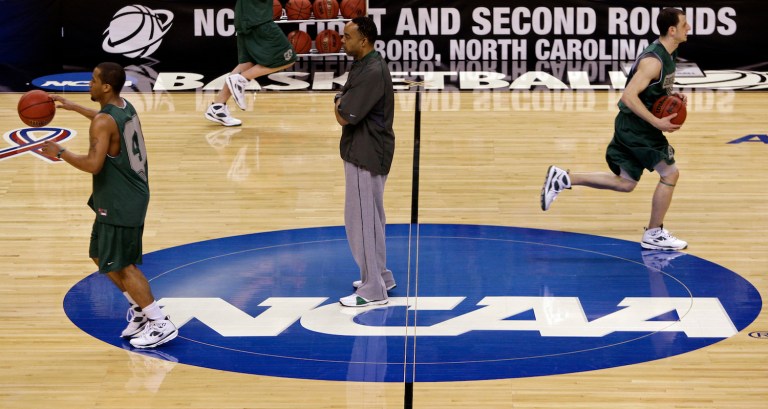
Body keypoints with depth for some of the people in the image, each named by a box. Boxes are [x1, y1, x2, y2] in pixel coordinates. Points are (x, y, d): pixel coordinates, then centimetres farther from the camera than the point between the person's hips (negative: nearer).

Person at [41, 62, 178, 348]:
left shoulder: (104, 122, -22)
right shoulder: (125, 107, 6)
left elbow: (93, 164, -29)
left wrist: (60, 153, -15)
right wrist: (73, 107, 35)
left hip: (119, 204, -10)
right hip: (132, 196, 10)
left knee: (120, 265, -1)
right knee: (101, 256, 20)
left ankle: (161, 324, 1)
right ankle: (141, 310, 24)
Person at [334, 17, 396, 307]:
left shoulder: (372, 72, -23)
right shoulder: (362, 66, 10)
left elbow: (344, 117, -23)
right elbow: (342, 104, 15)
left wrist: (341, 105, -4)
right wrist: (342, 103, -4)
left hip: (366, 155, -10)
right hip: (364, 151, 10)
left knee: (361, 219, -4)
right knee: (371, 218, 19)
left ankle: (373, 290, 2)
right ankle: (380, 276, 31)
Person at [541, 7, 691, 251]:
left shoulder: (667, 54, 9)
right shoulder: (653, 60, -21)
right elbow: (629, 96, -27)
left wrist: (672, 97, 6)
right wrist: (658, 123, -27)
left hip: (631, 126, 10)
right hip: (636, 127, -10)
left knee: (625, 183, 12)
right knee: (670, 173, -2)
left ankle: (563, 179, 10)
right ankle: (654, 235, 8)